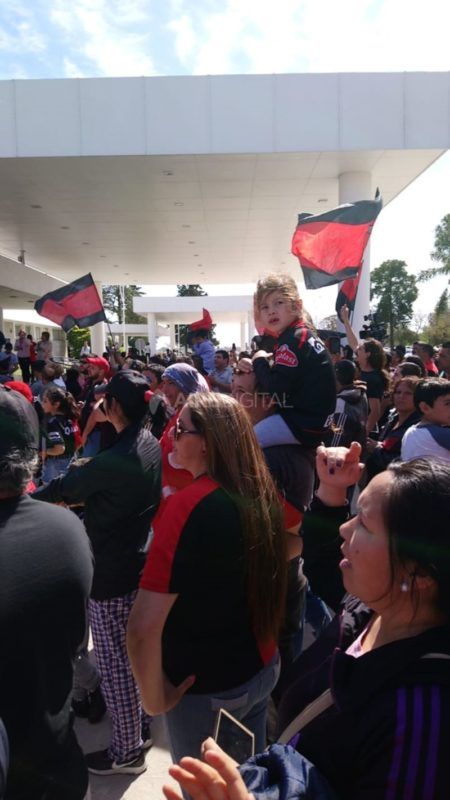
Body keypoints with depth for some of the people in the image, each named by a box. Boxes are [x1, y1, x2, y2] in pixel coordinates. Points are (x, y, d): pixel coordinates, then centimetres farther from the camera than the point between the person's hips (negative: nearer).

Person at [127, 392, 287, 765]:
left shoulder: (189, 504, -29)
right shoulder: (263, 492, -9)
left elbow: (144, 627, -32)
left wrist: (154, 695, -16)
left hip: (206, 687, -5)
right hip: (264, 667, 6)